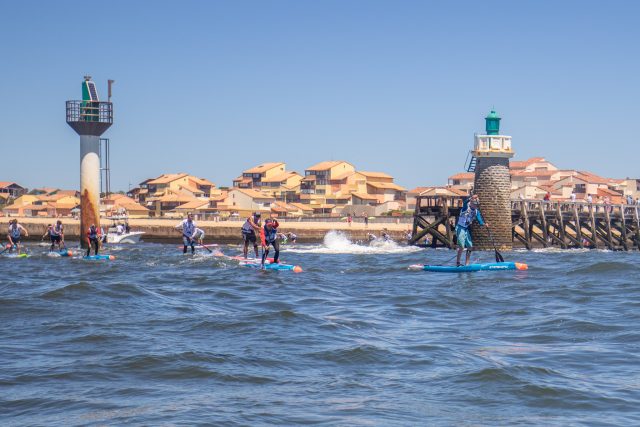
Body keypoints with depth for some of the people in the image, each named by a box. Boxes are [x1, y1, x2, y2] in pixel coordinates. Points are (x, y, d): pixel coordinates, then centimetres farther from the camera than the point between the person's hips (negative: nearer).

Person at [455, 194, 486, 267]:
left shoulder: (476, 211, 7)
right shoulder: (466, 207, -12)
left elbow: (480, 221, 1)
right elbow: (465, 202, -36)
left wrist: (484, 224, -20)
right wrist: (471, 198, -53)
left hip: (467, 229, 8)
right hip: (460, 228, -8)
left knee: (470, 247, 7)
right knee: (461, 247, -15)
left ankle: (467, 264, 15)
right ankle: (458, 263, -9)